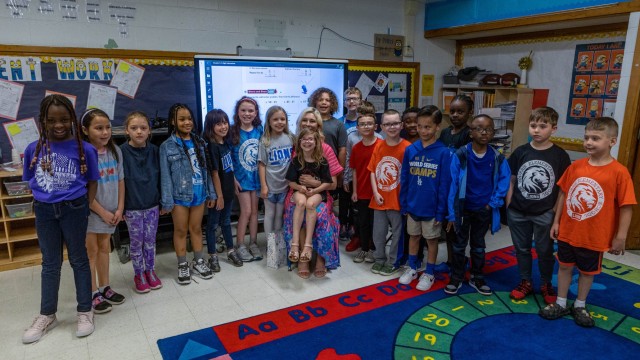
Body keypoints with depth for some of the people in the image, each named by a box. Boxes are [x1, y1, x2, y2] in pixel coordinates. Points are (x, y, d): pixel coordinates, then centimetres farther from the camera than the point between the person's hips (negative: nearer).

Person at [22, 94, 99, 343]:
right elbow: (32, 182, 8)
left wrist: (84, 209, -8)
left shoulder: (84, 149, -10)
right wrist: (45, 202, -2)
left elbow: (92, 182, -2)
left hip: (73, 209, -3)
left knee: (79, 259, 10)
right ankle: (47, 316, 30)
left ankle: (85, 312, 23)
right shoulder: (33, 149, -3)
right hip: (44, 211, 3)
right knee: (50, 263, 15)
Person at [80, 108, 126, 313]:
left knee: (104, 248, 16)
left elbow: (120, 181, 5)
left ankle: (104, 288, 28)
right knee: (91, 252, 4)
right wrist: (103, 212, -14)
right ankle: (93, 294, 15)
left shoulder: (115, 151, 0)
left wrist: (119, 208, -1)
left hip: (111, 212, 5)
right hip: (90, 212, -5)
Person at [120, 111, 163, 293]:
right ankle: (139, 274, 26)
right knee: (136, 242, 10)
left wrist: (163, 202, 7)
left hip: (152, 205, 3)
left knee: (150, 240, 13)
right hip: (132, 208, -2)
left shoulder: (154, 151, -2)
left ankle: (150, 271, 30)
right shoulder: (122, 152, -11)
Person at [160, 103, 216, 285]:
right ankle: (182, 265, 25)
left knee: (196, 228, 16)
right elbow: (165, 175, -8)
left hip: (199, 194, 3)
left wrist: (211, 193, 7)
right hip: (180, 196, -3)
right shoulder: (167, 146, -7)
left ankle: (198, 261, 30)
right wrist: (167, 201, -10)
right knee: (181, 230, 10)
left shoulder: (199, 142, 5)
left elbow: (206, 170, 7)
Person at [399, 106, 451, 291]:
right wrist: (403, 204, 2)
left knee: (432, 240, 13)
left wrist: (440, 211, -11)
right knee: (413, 236, 18)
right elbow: (404, 179, 3)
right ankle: (412, 268, 36)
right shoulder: (410, 150, -3)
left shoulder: (443, 153, -13)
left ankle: (429, 274, 29)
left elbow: (444, 184, -12)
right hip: (412, 205, 3)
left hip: (431, 207, -3)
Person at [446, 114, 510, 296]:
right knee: (460, 244, 13)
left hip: (484, 210, 2)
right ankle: (456, 278, 28)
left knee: (478, 245, 18)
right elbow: (452, 184, -13)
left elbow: (504, 180, 2)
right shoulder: (460, 155, -16)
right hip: (463, 208, -2)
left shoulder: (498, 158, -9)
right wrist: (451, 213, -13)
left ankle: (477, 278, 34)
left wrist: (493, 203, -7)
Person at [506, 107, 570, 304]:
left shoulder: (560, 155, -7)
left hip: (545, 213, -2)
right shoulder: (520, 152, -3)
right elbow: (511, 181, 2)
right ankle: (525, 282, 33)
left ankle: (546, 284, 34)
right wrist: (508, 208, 1)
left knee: (545, 251, 13)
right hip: (518, 212, 2)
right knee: (522, 249, 15)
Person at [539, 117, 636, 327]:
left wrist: (620, 237, -12)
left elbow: (626, 206, -13)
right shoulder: (575, 166, -4)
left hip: (595, 237, -3)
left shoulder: (619, 172, -16)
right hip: (567, 231, 3)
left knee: (588, 271, 17)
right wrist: (556, 221, 7)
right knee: (565, 266, 16)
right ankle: (561, 304, 33)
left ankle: (580, 306, 37)